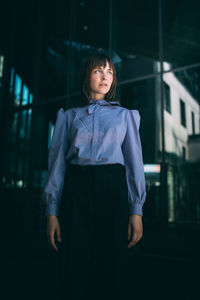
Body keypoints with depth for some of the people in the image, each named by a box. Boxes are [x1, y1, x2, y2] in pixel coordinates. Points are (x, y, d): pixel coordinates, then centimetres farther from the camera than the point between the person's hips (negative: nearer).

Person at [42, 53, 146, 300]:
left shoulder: (124, 115, 14)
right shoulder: (69, 116, 14)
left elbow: (134, 161, 8)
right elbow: (57, 162, 8)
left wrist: (137, 210, -3)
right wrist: (52, 211, -1)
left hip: (112, 189, 0)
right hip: (76, 190, 0)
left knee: (112, 267, 2)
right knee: (75, 269, 0)